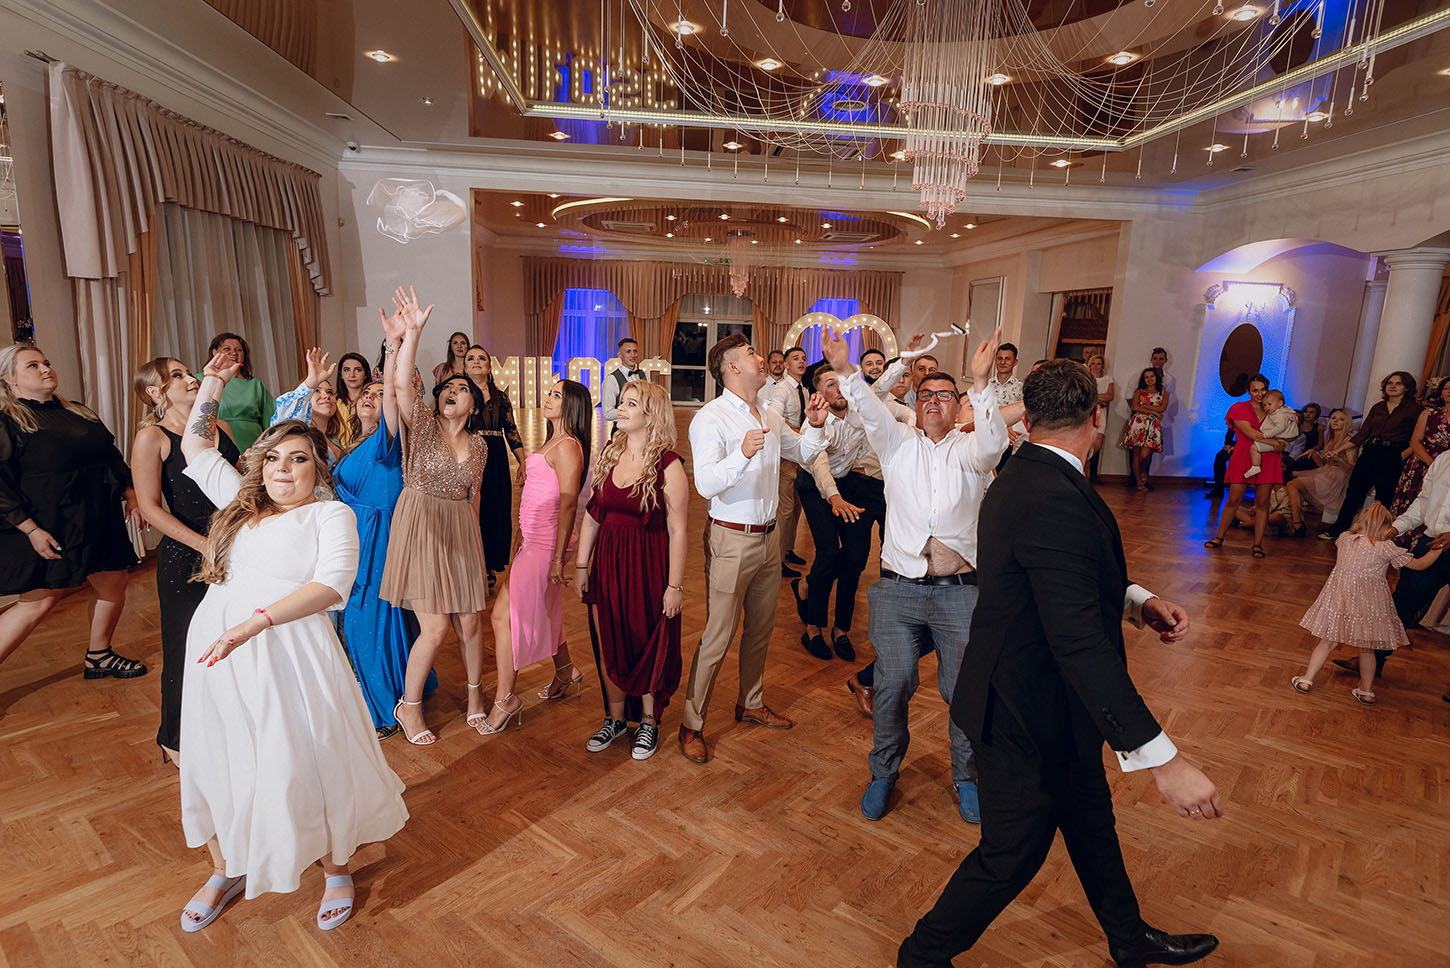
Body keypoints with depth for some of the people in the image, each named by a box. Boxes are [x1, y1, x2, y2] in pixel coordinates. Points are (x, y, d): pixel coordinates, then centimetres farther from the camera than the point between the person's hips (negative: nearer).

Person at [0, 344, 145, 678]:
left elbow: (112, 456, 18)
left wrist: (130, 496, 11)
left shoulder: (78, 413, 12)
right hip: (47, 529, -7)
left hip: (98, 522, 7)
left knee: (114, 587, 11)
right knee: (39, 601, -4)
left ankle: (99, 657, 29)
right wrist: (31, 530, -19)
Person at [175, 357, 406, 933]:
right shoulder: (241, 502, 16)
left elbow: (331, 585, -16)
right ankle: (226, 871, 38)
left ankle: (336, 870, 22)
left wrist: (255, 622, -24)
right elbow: (195, 448, 28)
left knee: (307, 765, 0)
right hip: (217, 653, 6)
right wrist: (210, 387, 19)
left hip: (288, 654, -6)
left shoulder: (332, 514, -3)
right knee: (216, 761, 15)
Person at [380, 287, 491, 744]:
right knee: (435, 627, -6)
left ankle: (474, 695, 32)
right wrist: (412, 332, -31)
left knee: (471, 623, 7)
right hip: (421, 528, -4)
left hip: (461, 534, 4)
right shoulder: (423, 425, -4)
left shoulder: (478, 444, 8)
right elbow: (402, 383, -23)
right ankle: (408, 705, 18)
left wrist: (473, 542, 13)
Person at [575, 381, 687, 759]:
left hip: (648, 566, -5)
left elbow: (677, 531, -13)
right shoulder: (608, 454, 4)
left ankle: (648, 723, 29)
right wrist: (581, 564, 7)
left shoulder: (668, 466, -13)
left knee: (649, 646, 9)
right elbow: (592, 514, 8)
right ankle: (615, 718, 33)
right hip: (607, 561, 5)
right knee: (609, 645, 13)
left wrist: (675, 586, -14)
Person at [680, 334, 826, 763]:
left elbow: (802, 454, 24)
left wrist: (815, 425, 6)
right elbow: (706, 484, -24)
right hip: (731, 539, -8)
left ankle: (751, 703, 38)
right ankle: (691, 724, 13)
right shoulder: (711, 418, -13)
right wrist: (742, 454, -40)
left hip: (768, 536, 8)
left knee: (761, 627, 19)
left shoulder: (770, 417, 11)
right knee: (718, 634, -2)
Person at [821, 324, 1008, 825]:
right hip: (897, 588, 0)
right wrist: (845, 370, -29)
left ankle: (967, 777, 29)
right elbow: (872, 412, -10)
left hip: (959, 591, 0)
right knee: (893, 683, 2)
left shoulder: (969, 450, 6)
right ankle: (884, 772, 25)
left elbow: (991, 443, -18)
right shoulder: (898, 444, 9)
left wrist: (981, 382, -33)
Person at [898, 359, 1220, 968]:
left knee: (1090, 818, 28)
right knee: (1012, 854, 10)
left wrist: (1137, 601, 0)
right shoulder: (1058, 501, -31)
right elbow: (1080, 645, -35)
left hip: (1051, 702, 10)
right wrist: (1164, 758, -33)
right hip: (1029, 716, -10)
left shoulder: (1020, 478, 2)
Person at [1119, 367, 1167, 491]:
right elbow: (1134, 407, -3)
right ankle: (1139, 482, 6)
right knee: (1136, 454, -3)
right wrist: (1153, 411, -6)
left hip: (1153, 425, 0)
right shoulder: (1139, 392, 13)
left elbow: (1162, 408, -2)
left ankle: (1143, 471, 20)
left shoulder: (1163, 393, 15)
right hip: (1138, 423, 0)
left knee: (1144, 455, -13)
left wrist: (1144, 405, -3)